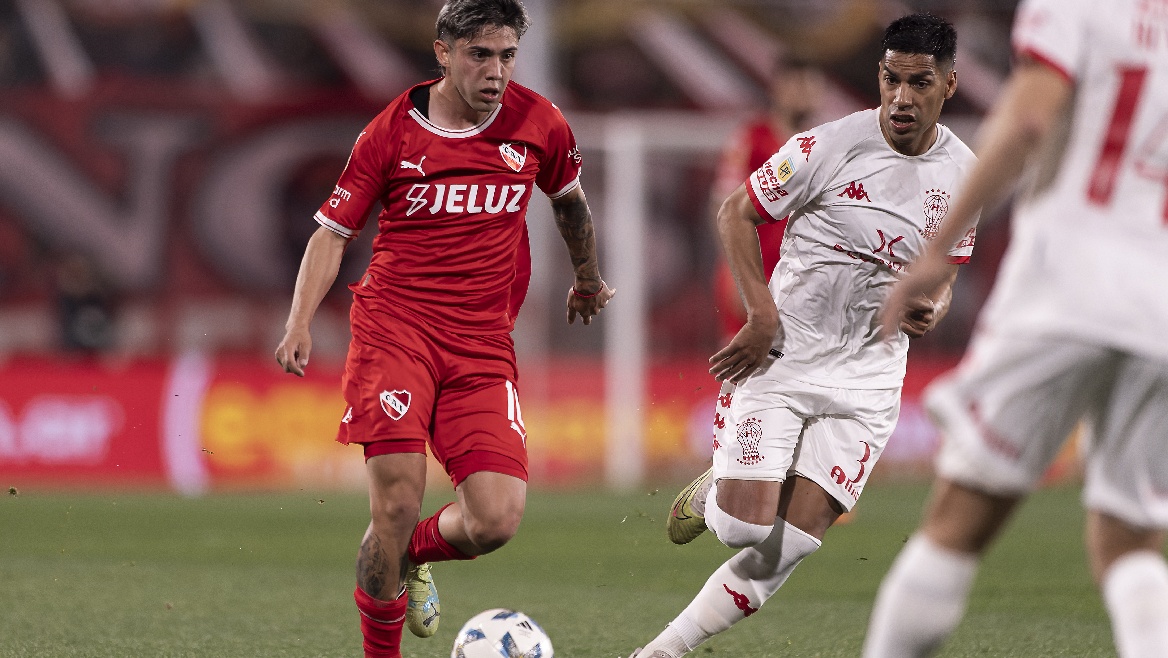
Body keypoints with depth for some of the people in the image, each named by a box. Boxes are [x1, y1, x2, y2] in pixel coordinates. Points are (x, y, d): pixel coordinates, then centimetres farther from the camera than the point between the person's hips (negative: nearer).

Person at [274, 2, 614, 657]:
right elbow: (333, 230, 5)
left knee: (496, 521, -12)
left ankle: (413, 556, 23)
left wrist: (589, 278, 40)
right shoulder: (392, 132, -2)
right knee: (397, 507, -15)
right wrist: (300, 323, -8)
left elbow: (569, 198, 25)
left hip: (483, 343, 2)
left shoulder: (539, 123, 4)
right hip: (394, 326, -2)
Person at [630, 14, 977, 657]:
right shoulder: (833, 144, -13)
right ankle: (711, 493, 25)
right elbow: (736, 213, -3)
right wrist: (763, 315, -13)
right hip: (779, 356, -3)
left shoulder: (963, 172, 1)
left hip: (866, 375, 3)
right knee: (746, 527, -12)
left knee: (791, 544, -7)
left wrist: (931, 307, -9)